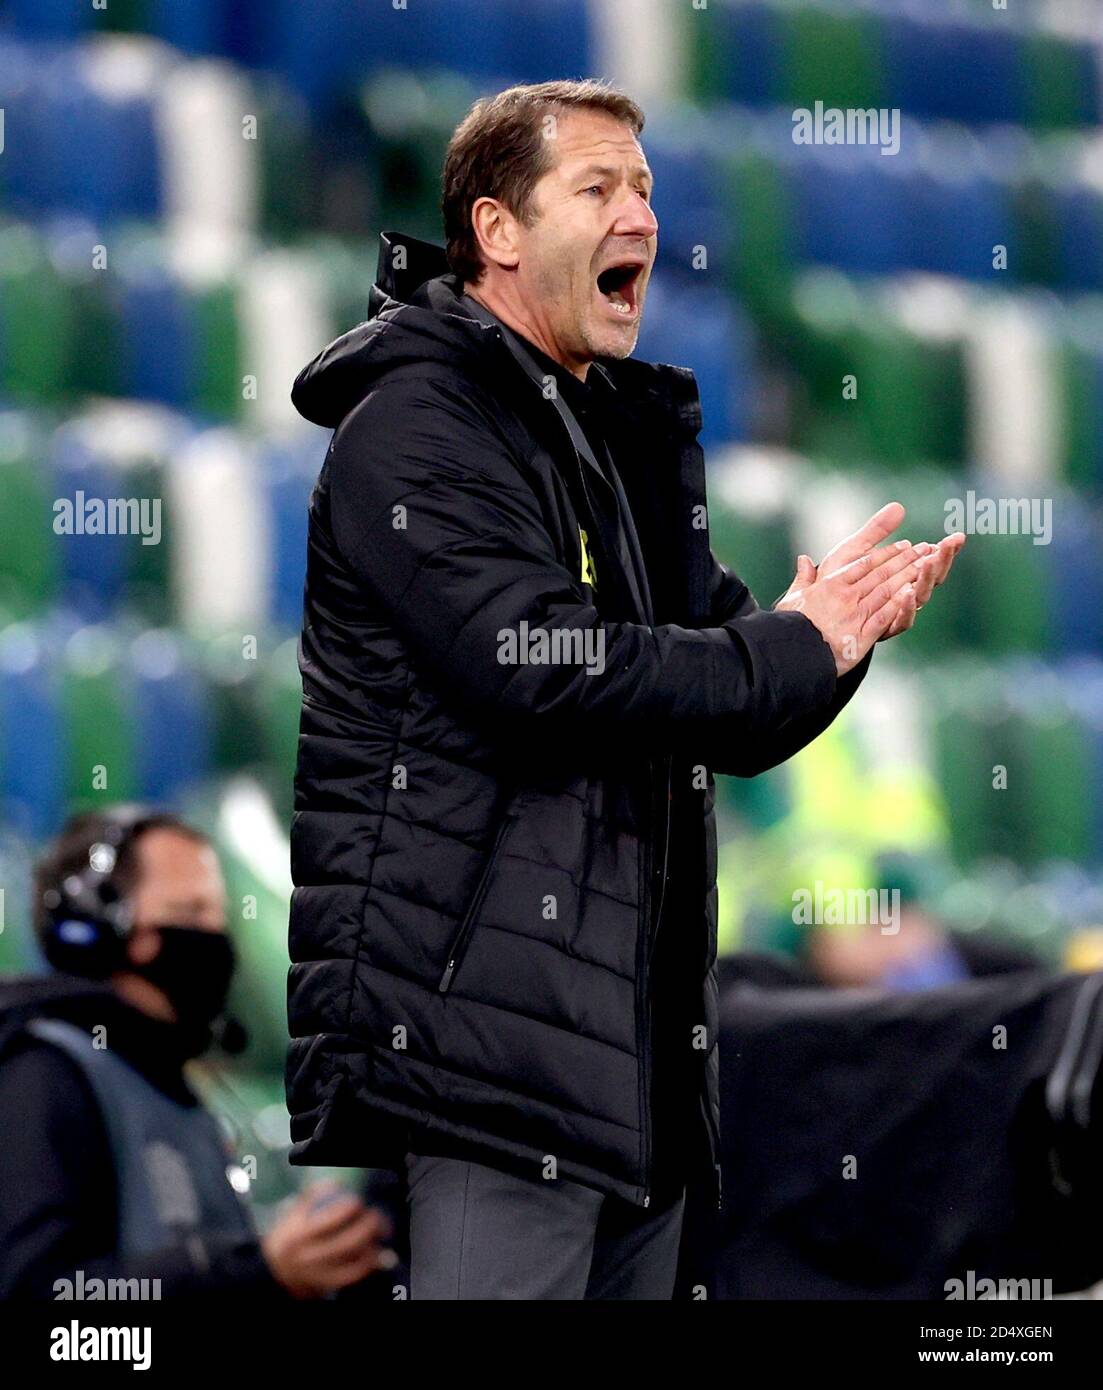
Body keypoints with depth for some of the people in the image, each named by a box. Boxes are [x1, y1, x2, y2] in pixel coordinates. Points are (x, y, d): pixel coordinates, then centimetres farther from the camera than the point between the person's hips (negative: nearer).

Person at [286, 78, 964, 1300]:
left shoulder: (626, 438, 22)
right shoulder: (422, 423, -7)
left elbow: (737, 726, 19)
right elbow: (541, 670, -21)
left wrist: (839, 625, -3)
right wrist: (800, 650, -12)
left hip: (643, 1030, 9)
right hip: (494, 1007, -9)